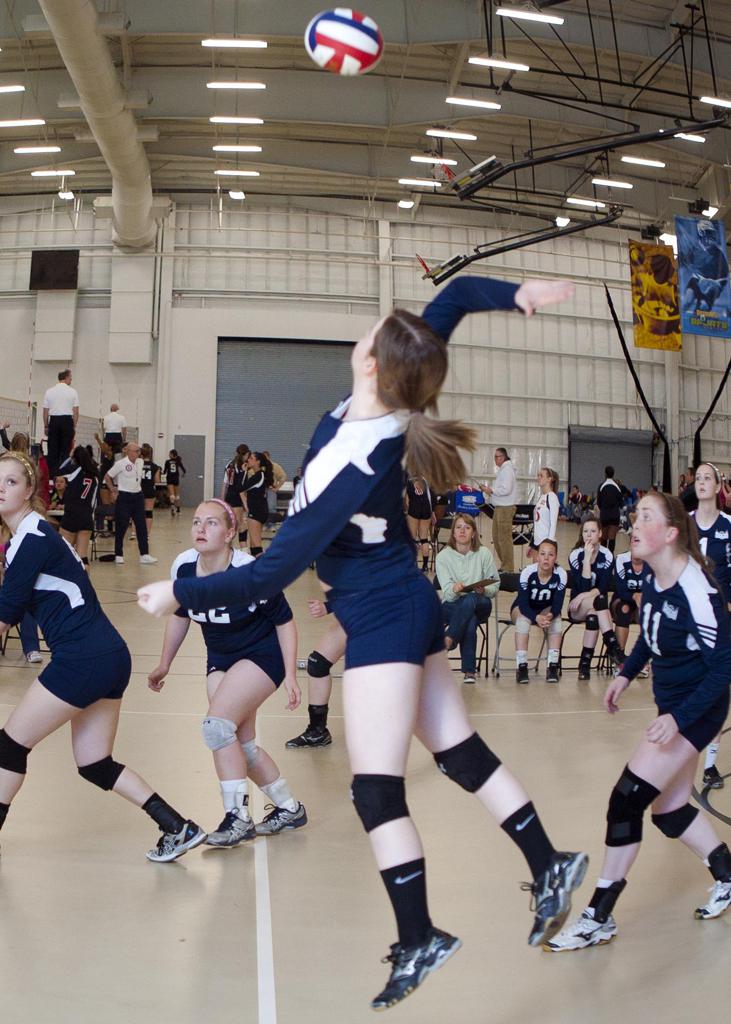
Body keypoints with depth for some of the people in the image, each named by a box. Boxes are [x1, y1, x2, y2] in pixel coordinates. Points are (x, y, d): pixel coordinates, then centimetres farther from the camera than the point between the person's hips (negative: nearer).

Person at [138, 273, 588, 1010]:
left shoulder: (355, 463, -29)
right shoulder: (388, 402, -9)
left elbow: (274, 572, -24)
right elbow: (455, 294, 1)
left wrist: (179, 595, -14)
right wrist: (517, 294, -10)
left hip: (382, 620, -9)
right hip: (407, 605, 9)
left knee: (377, 791, -1)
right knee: (463, 754, 17)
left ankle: (419, 941, 10)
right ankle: (549, 866, 28)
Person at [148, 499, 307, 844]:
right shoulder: (183, 568, -13)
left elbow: (284, 621, -15)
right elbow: (179, 615, 7)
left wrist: (290, 676, -17)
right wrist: (164, 665, 11)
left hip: (262, 655, -6)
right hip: (220, 659, 7)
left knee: (217, 724, -21)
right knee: (241, 744, 8)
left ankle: (238, 819, -9)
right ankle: (289, 808, 28)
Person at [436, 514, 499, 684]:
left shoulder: (484, 554, 3)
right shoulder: (443, 556, 1)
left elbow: (495, 585, 4)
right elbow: (447, 591, -8)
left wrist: (484, 590, -19)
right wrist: (454, 589, -33)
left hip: (480, 603, 0)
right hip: (451, 606, 0)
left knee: (470, 600, -38)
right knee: (470, 621, -35)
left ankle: (449, 639, -36)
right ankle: (469, 671, -31)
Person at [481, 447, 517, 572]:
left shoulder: (507, 469, -13)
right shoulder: (502, 469, 18)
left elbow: (506, 489, -23)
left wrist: (491, 490, -12)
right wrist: (490, 491, 10)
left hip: (506, 508, -10)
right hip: (500, 507, 10)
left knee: (504, 538, -7)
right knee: (496, 537, 14)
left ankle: (508, 568, -1)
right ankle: (504, 565, 22)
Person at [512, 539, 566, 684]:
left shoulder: (561, 574, -22)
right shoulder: (527, 572, -27)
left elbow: (558, 604, -23)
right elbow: (523, 603, -29)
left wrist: (550, 615, -46)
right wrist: (536, 617, -49)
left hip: (547, 610, 2)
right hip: (522, 609, -2)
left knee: (556, 619, -30)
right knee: (523, 619, -34)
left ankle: (552, 666, -26)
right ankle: (521, 667, -33)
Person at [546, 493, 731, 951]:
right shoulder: (653, 579, -2)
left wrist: (678, 718, -28)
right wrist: (626, 674, 8)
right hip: (672, 704, 8)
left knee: (628, 799, -11)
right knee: (669, 809, 16)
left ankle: (599, 917, 1)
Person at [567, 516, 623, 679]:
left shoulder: (607, 555, -5)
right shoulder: (575, 555, -9)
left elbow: (604, 588, -11)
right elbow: (583, 587, -21)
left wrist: (584, 596, -26)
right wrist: (587, 558, -25)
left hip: (596, 607, 2)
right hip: (577, 607, -2)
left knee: (593, 615, -35)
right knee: (599, 600, -34)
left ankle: (585, 662, -32)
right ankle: (613, 646, -39)